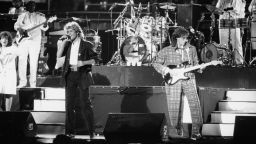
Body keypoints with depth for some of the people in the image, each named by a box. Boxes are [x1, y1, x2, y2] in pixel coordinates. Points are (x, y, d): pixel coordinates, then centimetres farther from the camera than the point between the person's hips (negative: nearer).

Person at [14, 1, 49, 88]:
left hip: (35, 40, -2)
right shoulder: (22, 16, 12)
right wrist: (19, 29, -5)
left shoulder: (40, 16, 5)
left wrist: (45, 25, -22)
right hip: (23, 40, 2)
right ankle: (22, 82, 4)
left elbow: (44, 28, 1)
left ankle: (33, 83, 1)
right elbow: (16, 25, 16)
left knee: (33, 62, -3)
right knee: (21, 60, -2)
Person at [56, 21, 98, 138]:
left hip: (82, 75, -4)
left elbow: (95, 59, -1)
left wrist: (83, 63, -15)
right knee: (69, 104, 3)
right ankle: (70, 131, 8)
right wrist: (62, 43, -5)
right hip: (70, 75, 4)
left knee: (85, 104, -5)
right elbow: (59, 56, 1)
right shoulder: (68, 44, 11)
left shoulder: (86, 45, -1)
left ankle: (91, 131, -1)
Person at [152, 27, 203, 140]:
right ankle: (176, 131, 14)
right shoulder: (166, 51, 2)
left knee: (195, 103, -11)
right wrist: (163, 69, -10)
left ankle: (195, 131, -6)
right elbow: (155, 63, 7)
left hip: (189, 80, 2)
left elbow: (195, 63, 18)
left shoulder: (191, 49, 10)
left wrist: (200, 68, -3)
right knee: (173, 107, -1)